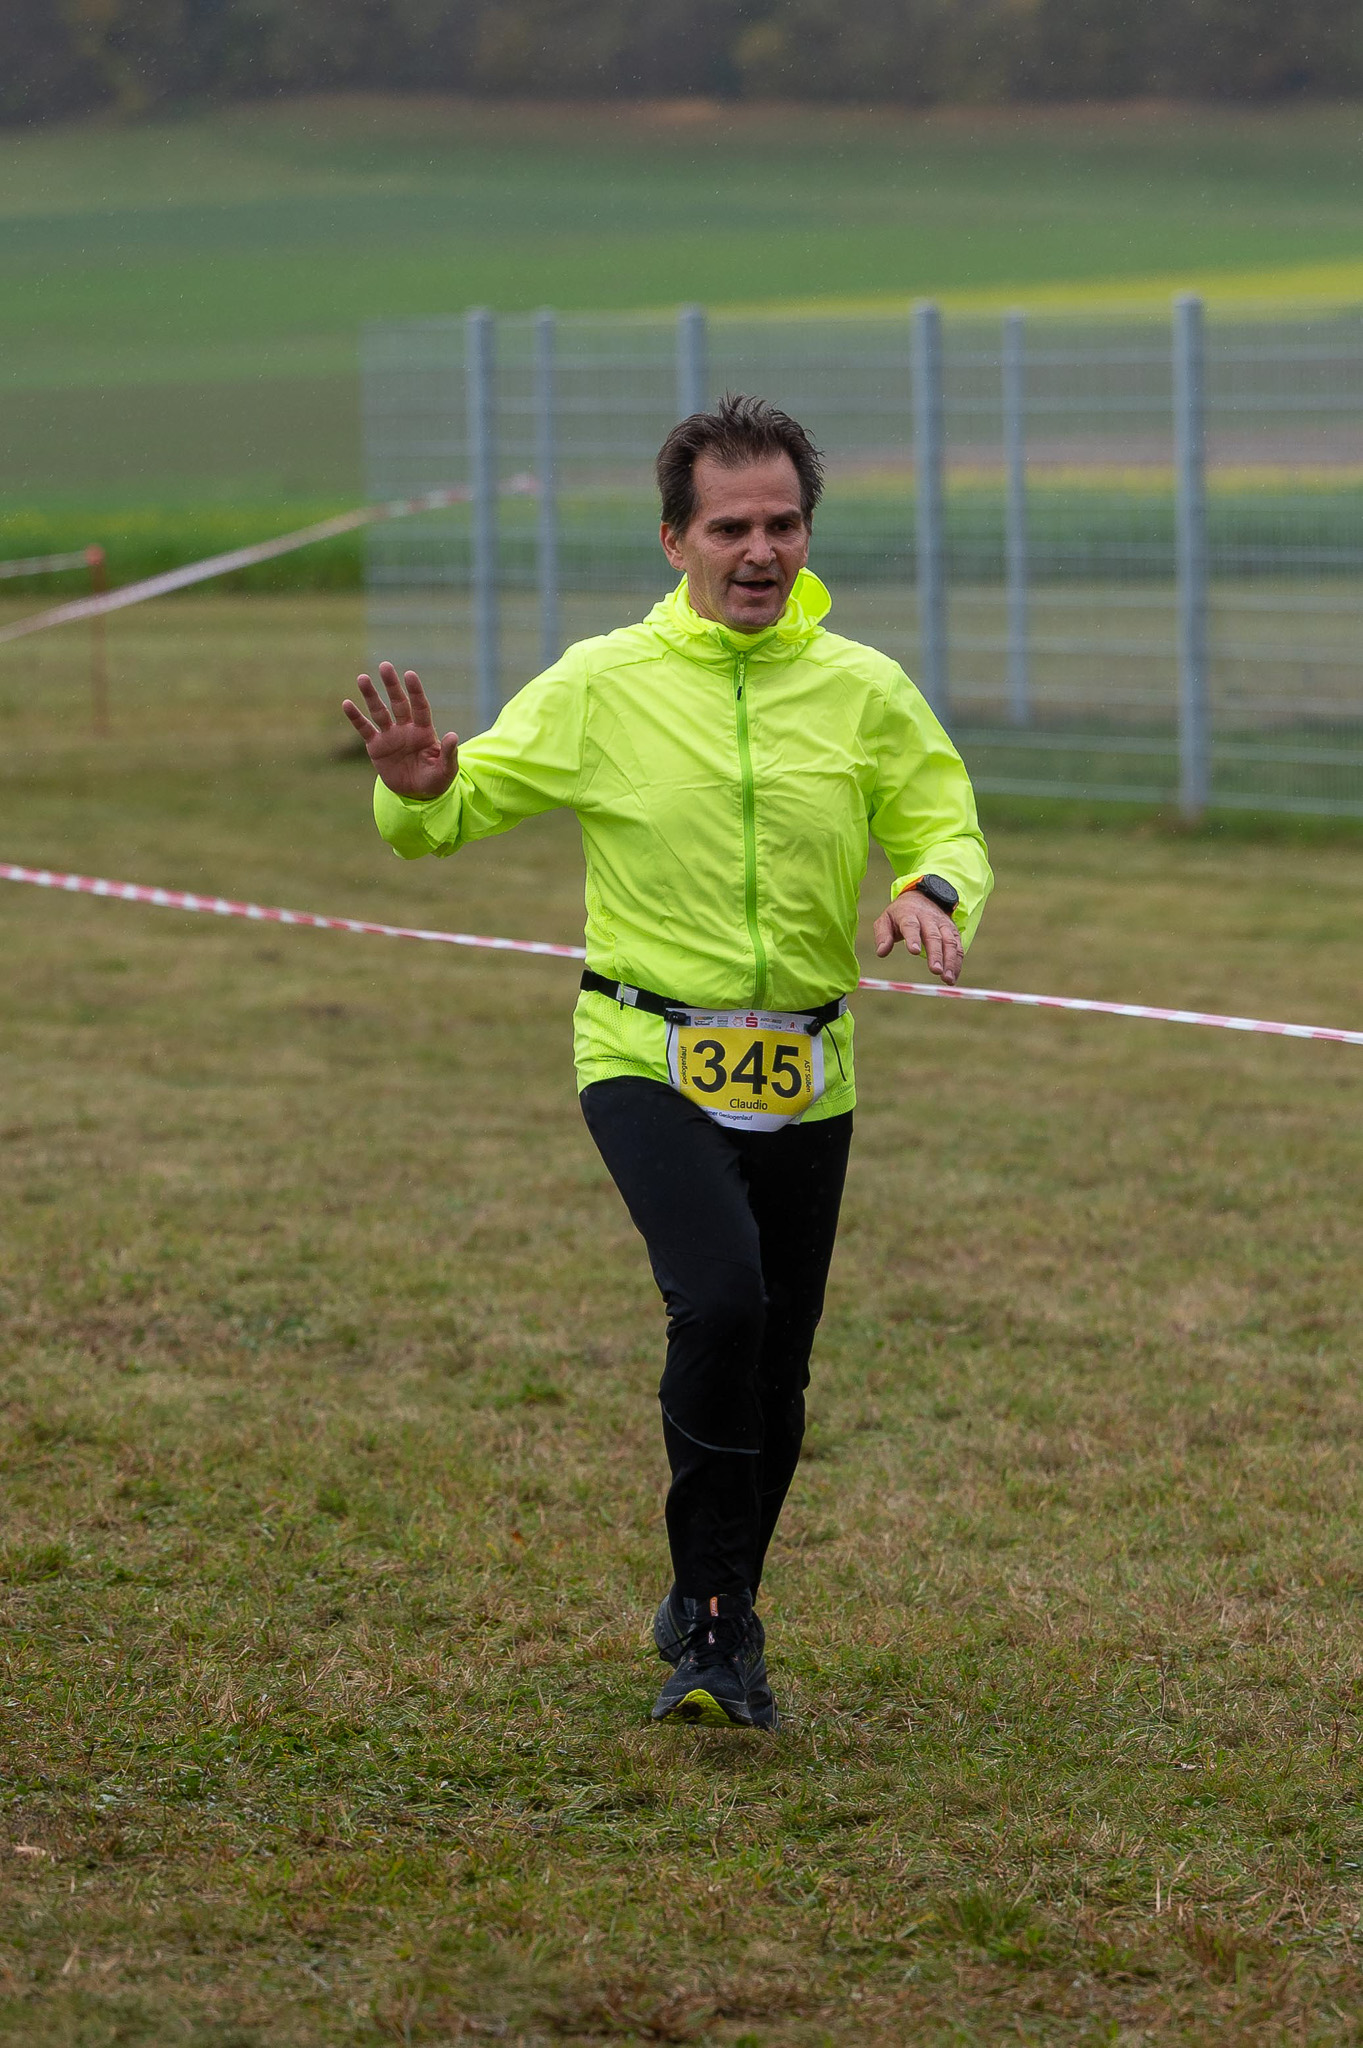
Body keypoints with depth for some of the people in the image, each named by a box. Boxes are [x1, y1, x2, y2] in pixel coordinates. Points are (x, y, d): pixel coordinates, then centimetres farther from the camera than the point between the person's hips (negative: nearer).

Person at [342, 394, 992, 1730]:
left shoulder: (865, 691, 0)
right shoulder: (602, 686, -4)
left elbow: (947, 829, 7)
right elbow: (451, 814, 1)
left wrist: (931, 892, -17)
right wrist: (414, 789, -23)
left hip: (806, 1076, 3)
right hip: (648, 1057, -3)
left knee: (775, 1371, 10)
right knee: (718, 1299, -26)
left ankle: (709, 1622, 33)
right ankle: (716, 1614, -12)